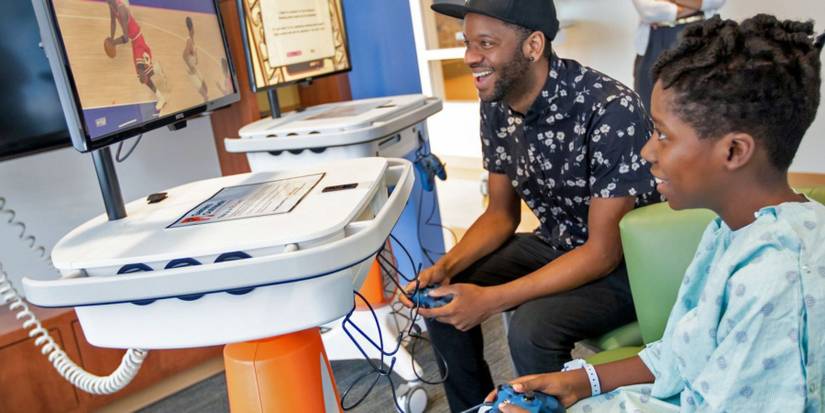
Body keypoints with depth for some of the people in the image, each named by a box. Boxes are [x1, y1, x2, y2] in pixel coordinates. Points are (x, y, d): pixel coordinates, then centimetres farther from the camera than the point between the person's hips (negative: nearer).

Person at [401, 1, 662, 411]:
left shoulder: (611, 109, -29)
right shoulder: (496, 105, -7)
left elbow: (604, 251, -26)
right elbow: (501, 214, 2)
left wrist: (490, 299, -30)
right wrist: (446, 265, -16)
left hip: (626, 261, -6)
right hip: (555, 244, 7)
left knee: (531, 330, -29)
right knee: (444, 295, -4)